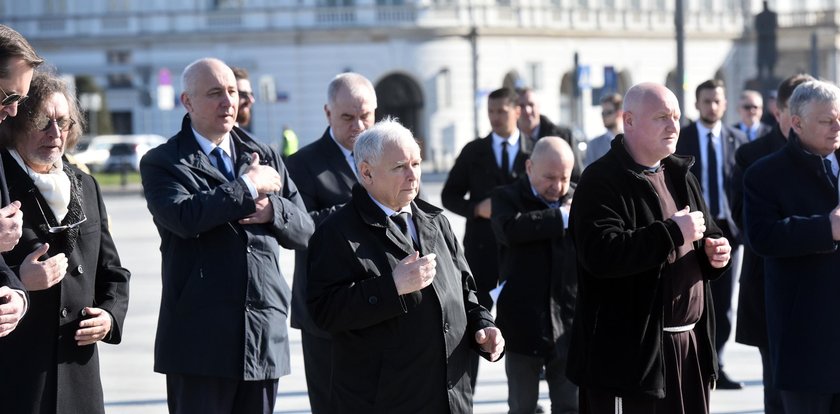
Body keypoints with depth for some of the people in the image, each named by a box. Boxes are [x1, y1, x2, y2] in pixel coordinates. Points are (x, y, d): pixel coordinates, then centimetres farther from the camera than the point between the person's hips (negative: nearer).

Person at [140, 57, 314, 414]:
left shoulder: (265, 158, 17)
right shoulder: (162, 163, 0)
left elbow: (304, 231, 13)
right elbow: (184, 217, -20)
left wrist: (273, 209, -8)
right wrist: (248, 187, -12)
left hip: (264, 336, 5)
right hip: (201, 340, -5)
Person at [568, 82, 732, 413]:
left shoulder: (680, 177, 17)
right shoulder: (602, 181, -10)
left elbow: (708, 236, 29)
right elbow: (601, 253, -25)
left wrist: (715, 253, 4)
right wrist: (673, 232, -22)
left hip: (688, 346, 8)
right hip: (629, 350, -8)